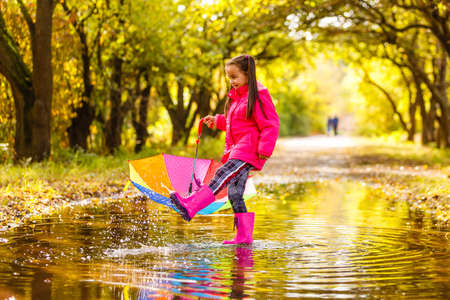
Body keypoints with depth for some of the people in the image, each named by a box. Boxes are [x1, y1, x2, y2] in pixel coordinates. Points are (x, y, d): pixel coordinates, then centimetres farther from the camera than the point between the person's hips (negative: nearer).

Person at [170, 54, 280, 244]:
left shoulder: (258, 95, -7)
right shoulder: (235, 96, 19)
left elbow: (271, 124, -11)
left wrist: (265, 149, -18)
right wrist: (217, 121, 19)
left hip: (249, 150, -9)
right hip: (236, 150, 9)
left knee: (222, 175, -24)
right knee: (234, 194, 3)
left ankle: (190, 207, -36)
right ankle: (244, 236, 6)